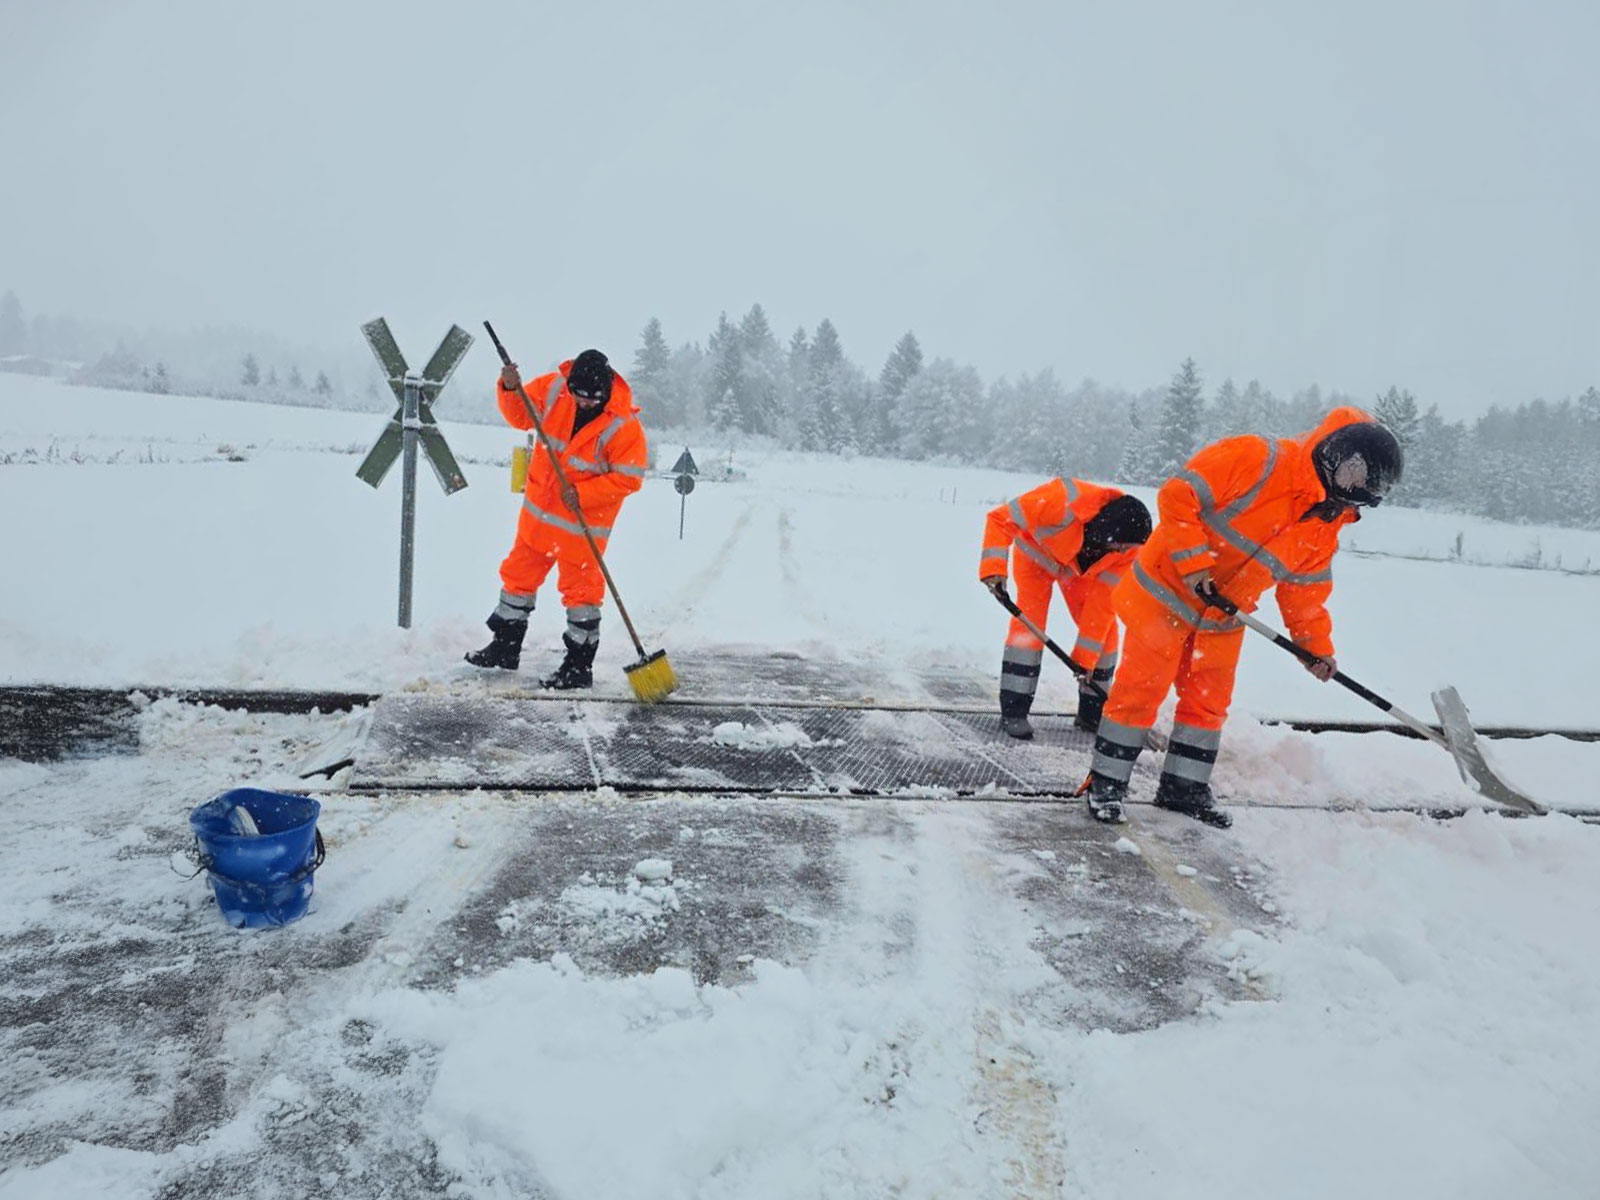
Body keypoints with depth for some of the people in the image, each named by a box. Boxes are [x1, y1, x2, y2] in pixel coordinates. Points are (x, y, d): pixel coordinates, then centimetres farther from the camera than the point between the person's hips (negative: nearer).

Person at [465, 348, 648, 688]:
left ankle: (580, 666, 16)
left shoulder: (624, 426, -23)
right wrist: (511, 390, -17)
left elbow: (628, 478, -18)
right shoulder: (553, 388, -8)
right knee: (519, 573, 16)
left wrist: (582, 494, -24)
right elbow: (521, 416, 3)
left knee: (580, 589, 2)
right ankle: (506, 646, 34)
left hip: (583, 522, -6)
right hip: (539, 510, 6)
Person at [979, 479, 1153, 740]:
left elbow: (1102, 601, -22)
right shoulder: (1063, 503, -43)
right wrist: (993, 567, -45)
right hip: (1036, 552, -4)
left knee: (1104, 629, -5)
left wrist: (1086, 656, -22)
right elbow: (1000, 519, -34)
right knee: (1029, 621, -20)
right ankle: (1013, 711, -13)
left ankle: (1093, 711, 11)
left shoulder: (1127, 548, -27)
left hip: (1082, 568, 4)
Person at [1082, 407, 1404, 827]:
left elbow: (1305, 589, 13)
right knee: (1141, 689, -4)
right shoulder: (1259, 459, -22)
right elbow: (1178, 495, -24)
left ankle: (1184, 785, 27)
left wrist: (1316, 642, 6)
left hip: (1223, 618, 8)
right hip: (1169, 589, -8)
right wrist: (1193, 562, -26)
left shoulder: (1326, 528, 3)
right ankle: (1106, 782, 7)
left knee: (1209, 700, 11)